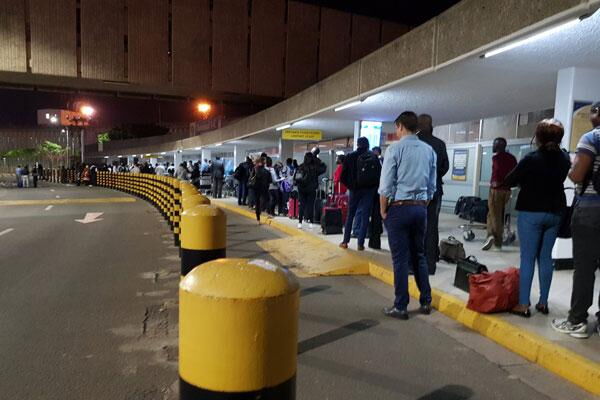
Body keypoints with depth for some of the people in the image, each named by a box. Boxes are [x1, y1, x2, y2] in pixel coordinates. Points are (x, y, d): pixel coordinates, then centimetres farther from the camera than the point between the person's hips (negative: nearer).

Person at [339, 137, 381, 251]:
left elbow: (344, 176, -5)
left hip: (355, 189, 0)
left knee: (350, 215, 11)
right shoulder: (374, 157, -2)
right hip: (369, 190, 0)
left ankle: (345, 241, 13)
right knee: (365, 216, 3)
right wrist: (374, 187, 8)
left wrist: (349, 185, 9)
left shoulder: (350, 157, -3)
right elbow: (380, 174, -4)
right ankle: (360, 244, 3)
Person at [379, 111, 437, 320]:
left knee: (400, 258, 0)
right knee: (419, 256, 15)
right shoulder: (429, 150, 7)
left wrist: (383, 210, 1)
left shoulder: (395, 149, -9)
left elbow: (386, 185, -10)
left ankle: (400, 307, 7)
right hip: (421, 208, 5)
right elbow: (432, 186, 10)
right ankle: (425, 302, 23)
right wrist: (423, 206, 18)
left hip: (399, 208, -5)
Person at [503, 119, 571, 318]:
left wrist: (524, 179, 10)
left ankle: (523, 304, 1)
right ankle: (543, 302, 17)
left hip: (531, 213, -5)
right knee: (546, 257, 12)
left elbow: (509, 182, -8)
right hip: (555, 212, 5)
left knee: (528, 258, -1)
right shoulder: (565, 158, 2)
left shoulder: (531, 159, -16)